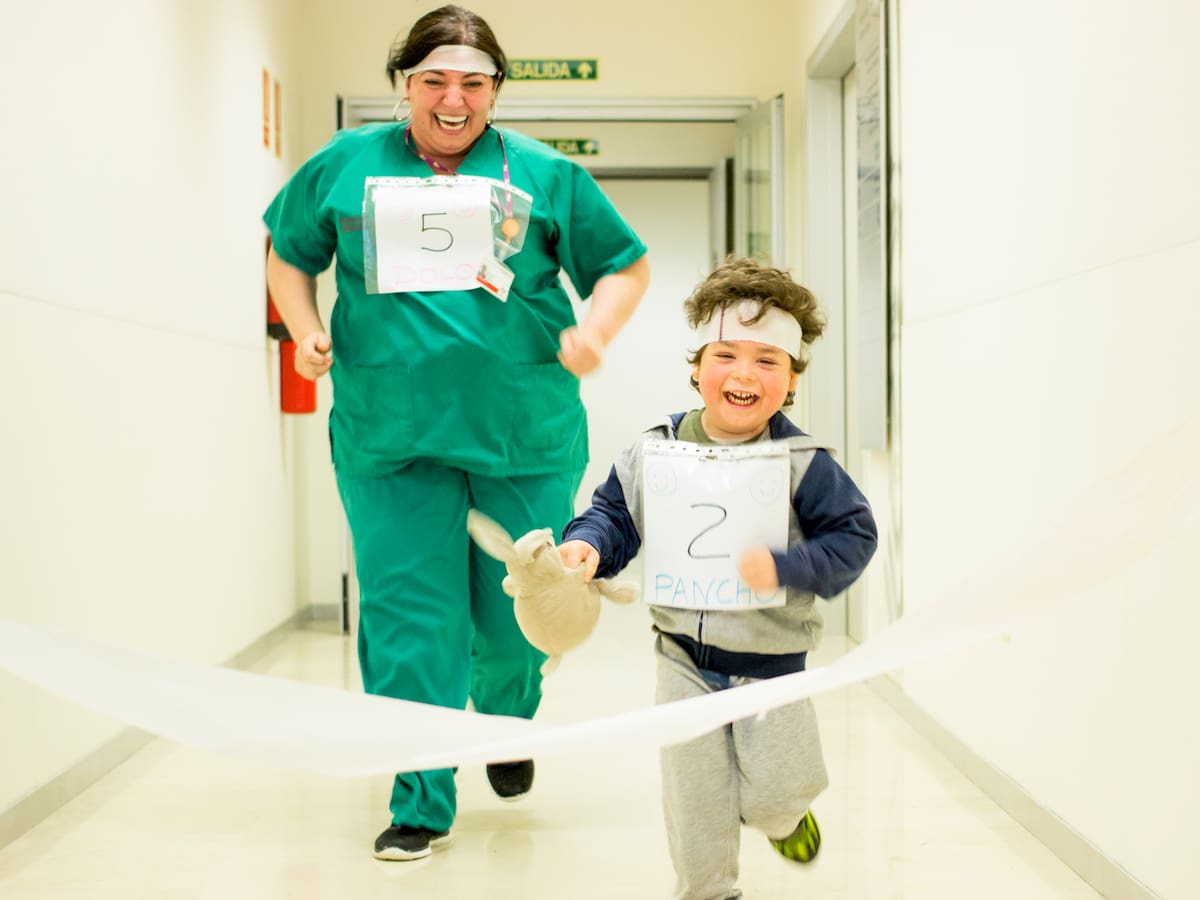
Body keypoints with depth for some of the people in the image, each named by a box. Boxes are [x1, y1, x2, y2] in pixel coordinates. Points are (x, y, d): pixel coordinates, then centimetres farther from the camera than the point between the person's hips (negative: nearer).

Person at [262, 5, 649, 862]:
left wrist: (596, 329, -8)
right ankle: (422, 805, 12)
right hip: (389, 437, 0)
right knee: (407, 617, -2)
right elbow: (289, 253, 21)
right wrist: (306, 330, 3)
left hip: (526, 436, 0)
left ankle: (507, 721, 42)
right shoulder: (346, 165, 8)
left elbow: (627, 266, 11)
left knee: (517, 614, 8)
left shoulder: (545, 174, 5)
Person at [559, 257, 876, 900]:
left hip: (771, 657, -2)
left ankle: (785, 815, 45)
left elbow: (854, 537, -12)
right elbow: (615, 512, 6)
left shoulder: (802, 462, -13)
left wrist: (783, 567, -25)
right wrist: (586, 545, -15)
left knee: (772, 795, 8)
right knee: (694, 796, 11)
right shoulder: (654, 452, -5)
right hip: (684, 656, 2)